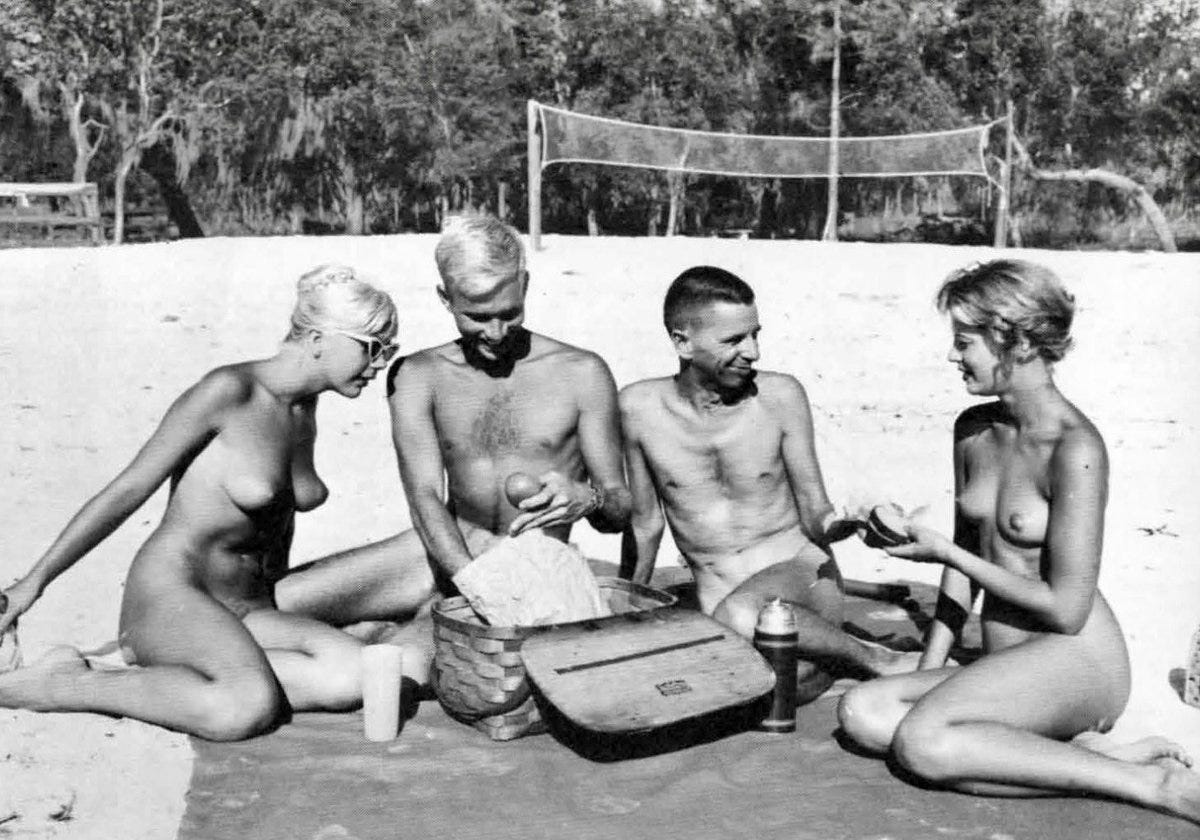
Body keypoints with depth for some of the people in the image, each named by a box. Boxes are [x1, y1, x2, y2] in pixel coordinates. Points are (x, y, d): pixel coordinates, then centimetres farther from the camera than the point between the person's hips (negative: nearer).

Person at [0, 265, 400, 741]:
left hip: (250, 609, 7)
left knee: (351, 676, -23)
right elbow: (125, 492, -10)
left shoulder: (304, 405, 11)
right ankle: (53, 685, -13)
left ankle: (146, 664, -10)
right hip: (170, 597, -7)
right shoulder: (229, 391, -14)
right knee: (248, 710, -35)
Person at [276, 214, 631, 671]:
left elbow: (622, 509, -1)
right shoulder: (418, 376, 1)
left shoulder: (582, 374, -5)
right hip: (442, 554, 3)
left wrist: (588, 499, -27)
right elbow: (425, 497, -11)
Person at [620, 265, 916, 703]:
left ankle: (875, 660, -11)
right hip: (717, 597, 1)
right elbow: (645, 523, 10)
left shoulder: (780, 396, -6)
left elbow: (812, 508, 0)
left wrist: (828, 524, -24)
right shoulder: (639, 407, -4)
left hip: (798, 572, -1)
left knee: (738, 615, -37)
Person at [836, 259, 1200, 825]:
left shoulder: (1075, 449, -17)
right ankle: (1084, 751, -11)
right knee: (862, 713, -15)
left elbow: (1066, 611, -16)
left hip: (1076, 662, -8)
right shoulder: (973, 430, 8)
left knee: (921, 744, -29)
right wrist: (930, 668, 11)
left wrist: (945, 553, -12)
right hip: (1006, 669, 8)